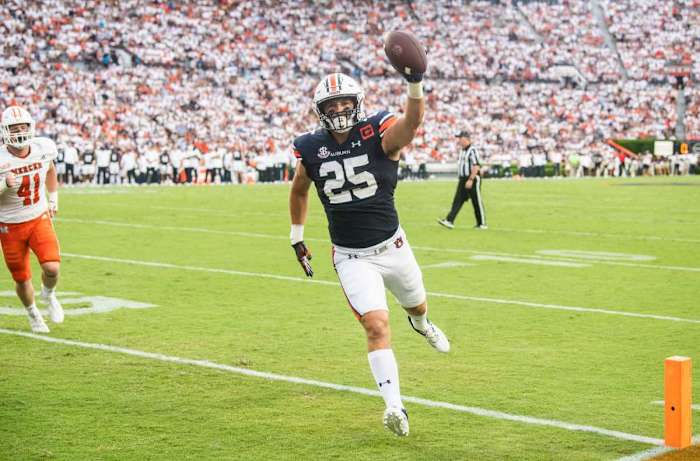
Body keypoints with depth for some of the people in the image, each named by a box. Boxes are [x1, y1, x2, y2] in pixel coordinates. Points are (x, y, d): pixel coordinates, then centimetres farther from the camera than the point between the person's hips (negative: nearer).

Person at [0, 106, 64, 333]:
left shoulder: (43, 148, -10)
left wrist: (53, 198, 14)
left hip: (40, 218, 2)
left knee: (52, 268, -18)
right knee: (22, 279, 8)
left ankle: (49, 294, 18)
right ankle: (32, 313, 40)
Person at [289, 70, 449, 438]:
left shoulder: (379, 135, -14)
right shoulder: (312, 149, -5)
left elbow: (412, 121, -37)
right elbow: (299, 191, 16)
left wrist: (415, 84, -56)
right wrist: (297, 238, 18)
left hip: (393, 247, 0)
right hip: (352, 258, 0)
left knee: (416, 305, 26)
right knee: (377, 326, -16)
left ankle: (420, 322, 64)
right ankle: (394, 406, -15)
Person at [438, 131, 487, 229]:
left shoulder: (472, 150, -15)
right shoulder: (462, 151, 15)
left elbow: (476, 167, -21)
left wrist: (470, 180, -25)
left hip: (473, 179, -9)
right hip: (463, 179, 9)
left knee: (477, 202, -1)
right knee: (457, 201, 0)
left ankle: (482, 223, 8)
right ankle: (449, 221, -6)